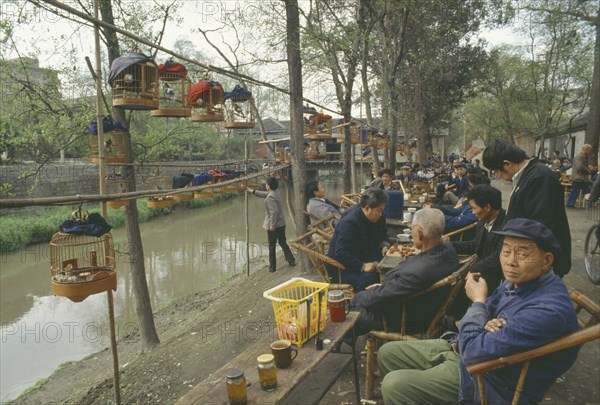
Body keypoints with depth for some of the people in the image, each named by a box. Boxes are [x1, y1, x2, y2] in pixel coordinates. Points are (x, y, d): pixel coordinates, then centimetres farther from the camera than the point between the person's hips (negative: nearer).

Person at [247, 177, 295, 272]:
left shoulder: (270, 197, -20)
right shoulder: (275, 193, 8)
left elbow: (274, 212, -25)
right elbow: (264, 194, 25)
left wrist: (272, 225, -21)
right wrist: (252, 191, 32)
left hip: (273, 225, -8)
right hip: (281, 223, 8)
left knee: (271, 246, 5)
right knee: (283, 243, 17)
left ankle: (272, 267, 13)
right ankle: (291, 260, 17)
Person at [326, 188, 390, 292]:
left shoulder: (378, 217, 1)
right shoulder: (349, 222, -24)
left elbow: (382, 236, 19)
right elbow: (340, 253, -28)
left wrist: (384, 245, -5)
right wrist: (362, 266, -35)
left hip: (365, 260, 8)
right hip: (342, 268, -8)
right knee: (369, 278, -34)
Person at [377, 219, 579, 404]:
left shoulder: (547, 310, -30)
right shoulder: (519, 280, -2)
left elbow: (473, 351, -29)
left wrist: (478, 301, -14)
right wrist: (486, 324, -14)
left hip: (491, 381, -9)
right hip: (467, 350, 9)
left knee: (393, 385, -18)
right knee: (388, 353, 9)